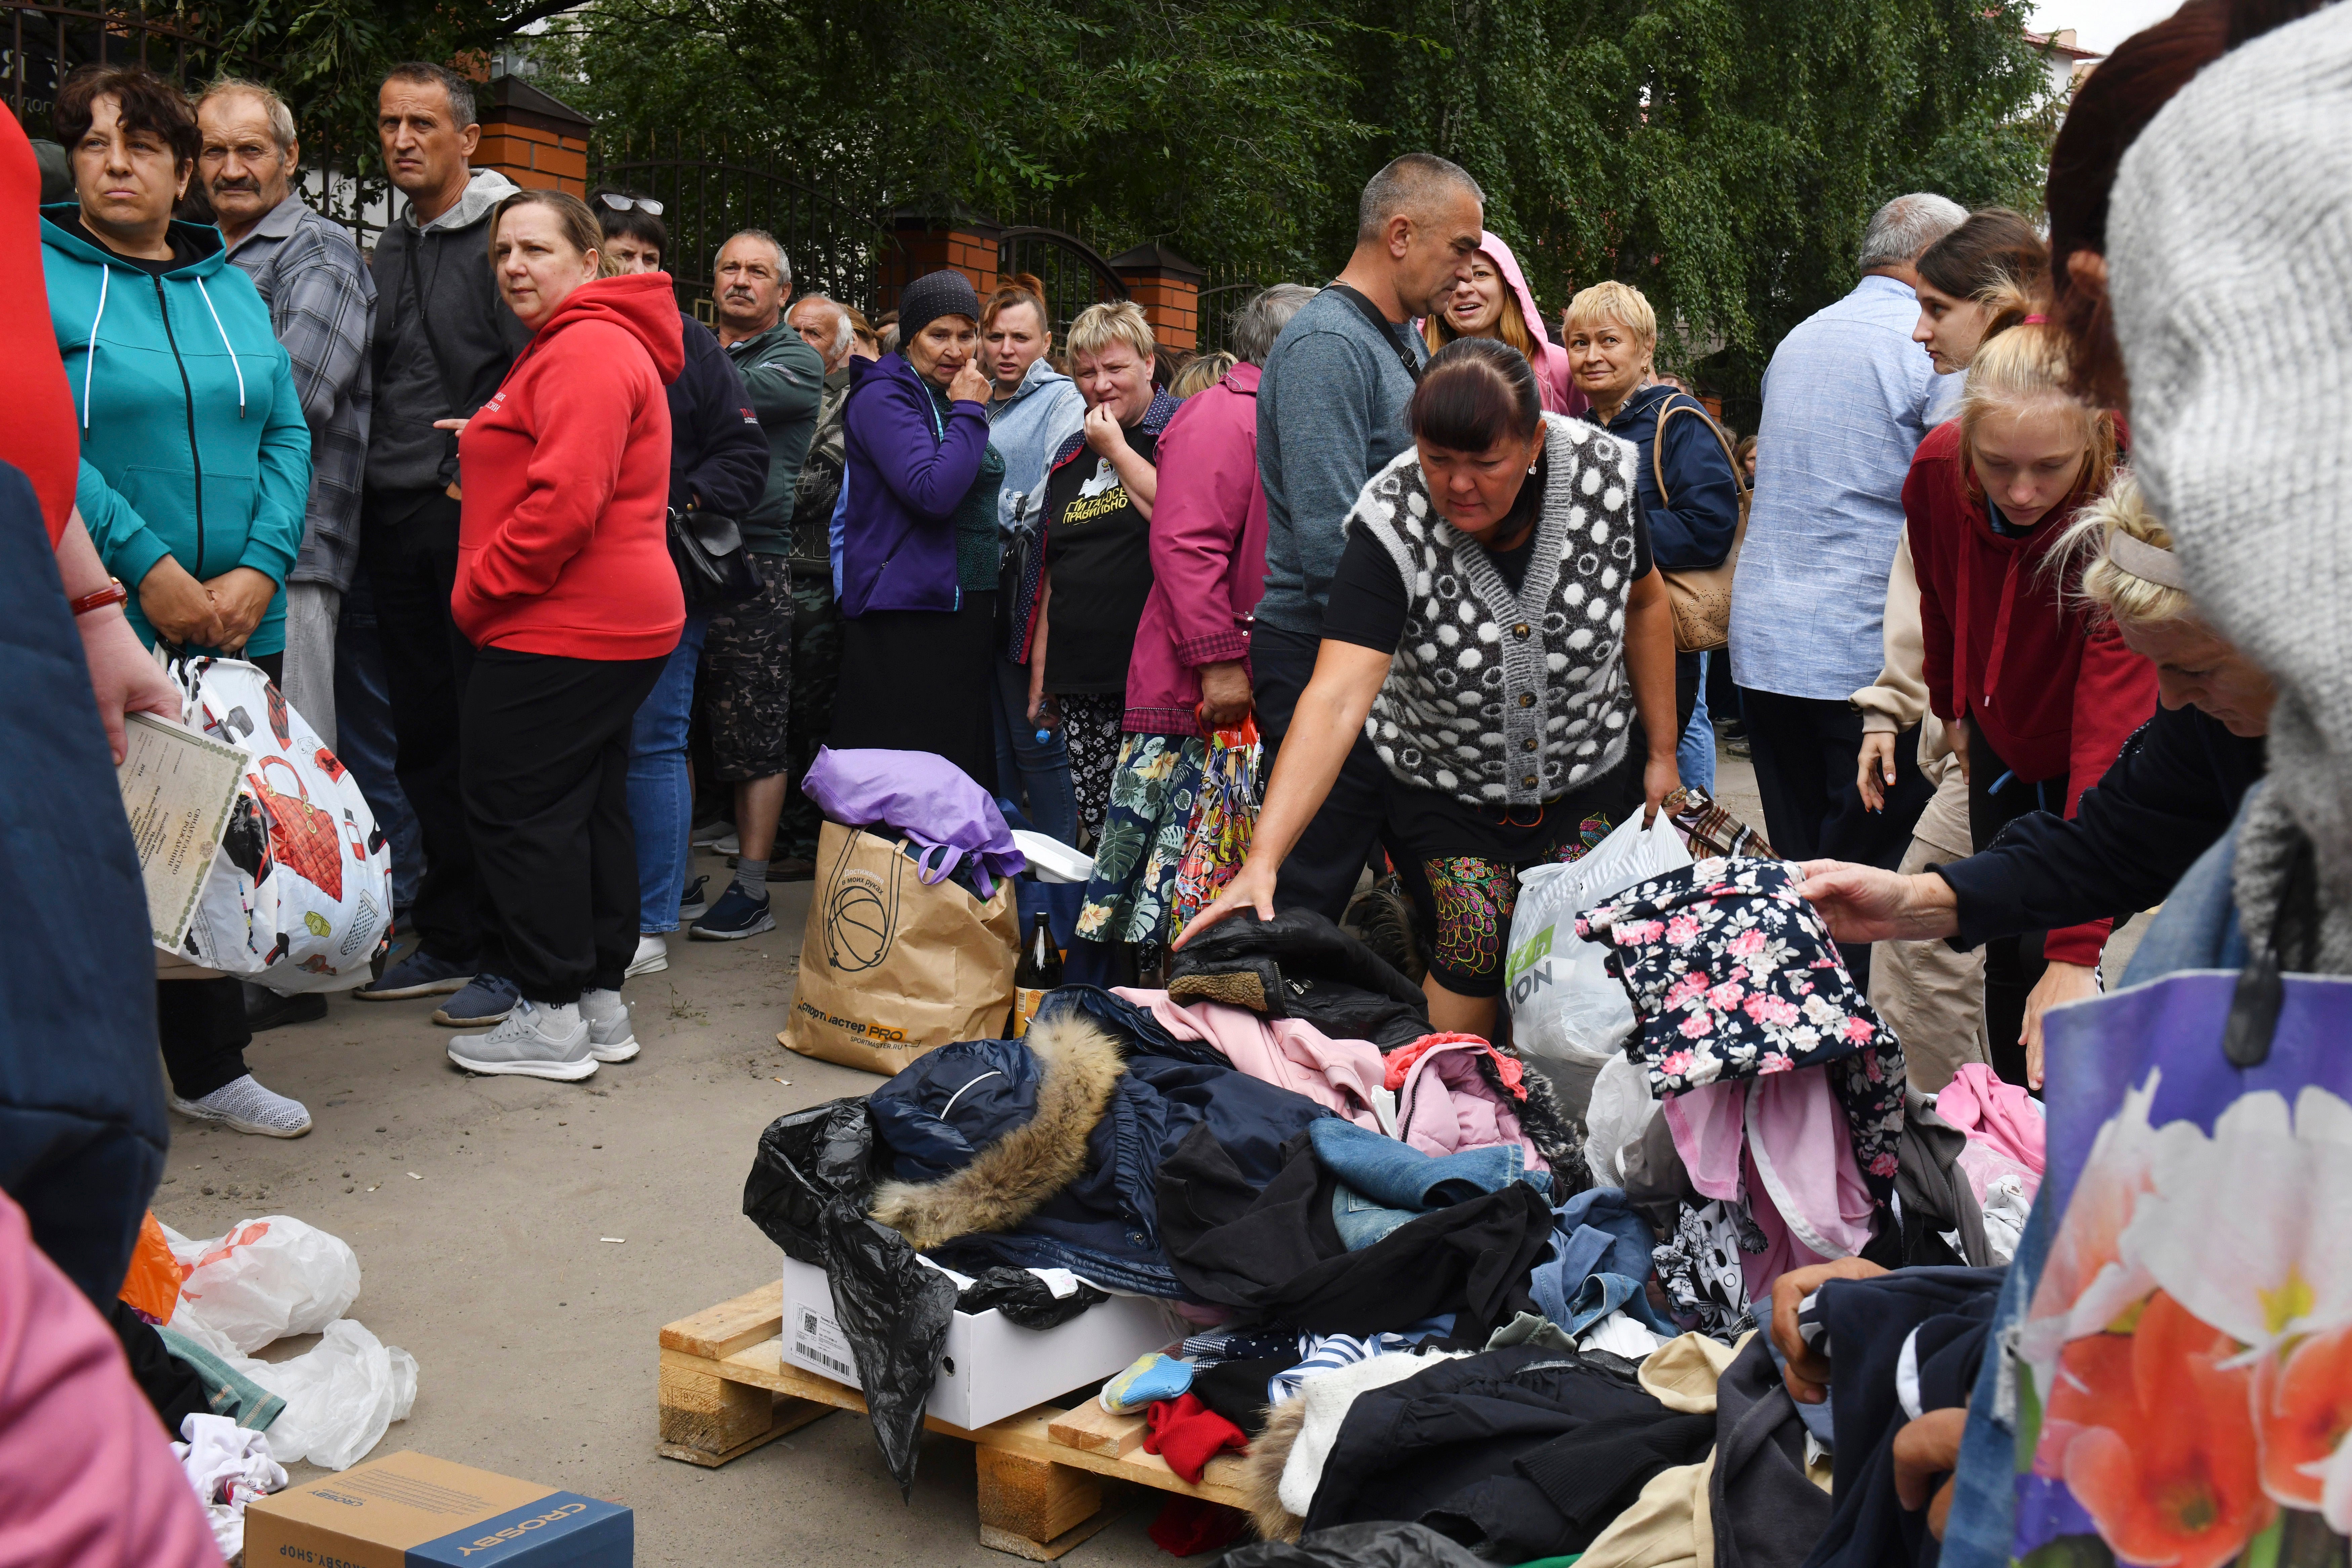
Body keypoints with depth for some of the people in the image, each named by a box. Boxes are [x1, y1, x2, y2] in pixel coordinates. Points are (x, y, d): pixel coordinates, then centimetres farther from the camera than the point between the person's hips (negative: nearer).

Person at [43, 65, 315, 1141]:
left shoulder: (233, 288, 14)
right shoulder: (35, 275, -2)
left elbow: (287, 436, 8)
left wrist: (260, 569, -8)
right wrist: (147, 567, -19)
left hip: (238, 632, 5)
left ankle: (211, 1069, 24)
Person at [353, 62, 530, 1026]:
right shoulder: (388, 250, 19)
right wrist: (367, 496, 11)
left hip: (474, 516, -7)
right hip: (395, 522, 8)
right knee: (424, 740, 11)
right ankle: (448, 941, 21)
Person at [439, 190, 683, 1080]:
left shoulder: (588, 351, -16)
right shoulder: (591, 344, 20)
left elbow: (565, 503, -24)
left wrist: (477, 593, -16)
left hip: (562, 631, -11)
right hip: (619, 623, 11)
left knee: (518, 807, -4)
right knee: (590, 805, 14)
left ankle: (552, 1019, 1)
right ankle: (602, 1003, 22)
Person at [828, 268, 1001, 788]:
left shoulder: (960, 398, 17)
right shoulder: (884, 397, -9)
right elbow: (934, 493, -23)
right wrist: (970, 413, -15)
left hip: (965, 608, 8)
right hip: (905, 615, -8)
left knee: (965, 759, 9)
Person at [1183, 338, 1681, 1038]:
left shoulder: (1600, 478, -19)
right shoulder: (1392, 529, -28)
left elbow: (1646, 604, 2)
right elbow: (1336, 699, -37)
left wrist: (1662, 752, 6)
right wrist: (1263, 858, -47)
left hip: (1592, 777, 2)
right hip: (1448, 790, -2)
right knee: (1471, 957, -11)